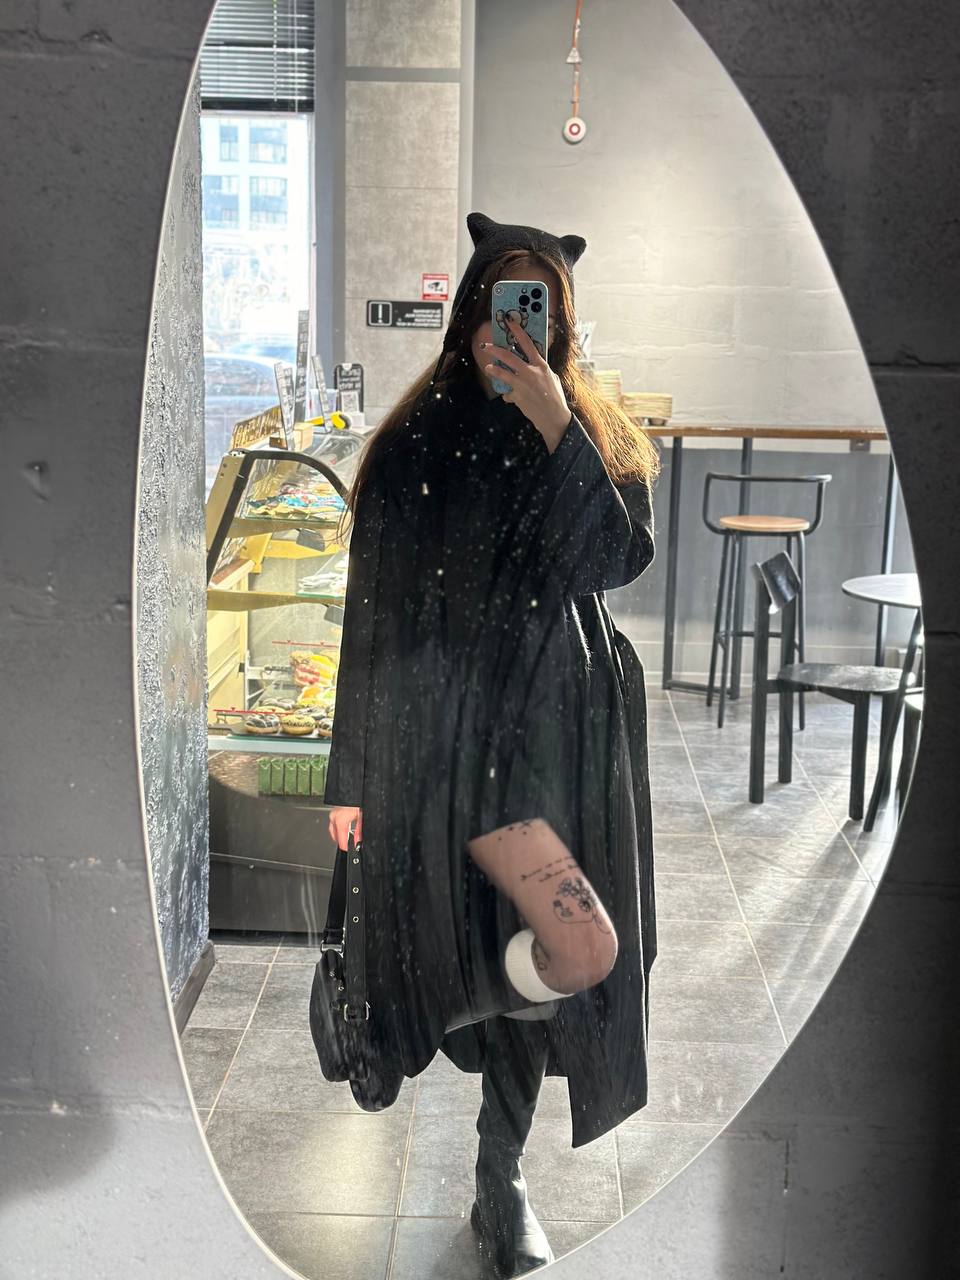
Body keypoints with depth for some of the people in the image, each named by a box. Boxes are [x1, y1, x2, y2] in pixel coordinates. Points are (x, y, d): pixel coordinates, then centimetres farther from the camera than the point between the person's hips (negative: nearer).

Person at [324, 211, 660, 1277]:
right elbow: (371, 615, 3)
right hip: (451, 725, -3)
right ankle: (445, 1011, 11)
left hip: (566, 727, 4)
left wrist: (557, 430, -16)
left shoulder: (600, 441, 10)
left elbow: (618, 562, -8)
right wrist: (352, 772, 4)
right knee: (584, 951, -20)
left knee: (530, 970, 11)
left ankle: (499, 1185, 31)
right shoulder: (414, 446, 2)